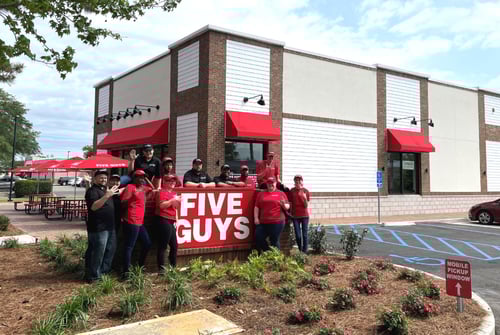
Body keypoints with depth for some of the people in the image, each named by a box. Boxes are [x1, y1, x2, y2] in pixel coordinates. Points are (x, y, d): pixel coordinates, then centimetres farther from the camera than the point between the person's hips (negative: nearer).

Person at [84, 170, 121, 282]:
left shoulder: (106, 189, 16)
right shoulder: (92, 191, -13)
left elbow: (118, 193, 35)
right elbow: (93, 207, -29)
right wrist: (107, 195, -36)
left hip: (109, 226, 10)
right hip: (98, 228, -10)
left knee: (111, 249, 19)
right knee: (98, 252, -7)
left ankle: (104, 270, 33)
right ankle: (94, 277, 1)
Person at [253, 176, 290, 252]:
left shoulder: (281, 194, 7)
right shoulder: (261, 194, 14)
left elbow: (287, 207, 7)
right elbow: (256, 207, 11)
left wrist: (284, 205, -15)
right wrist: (256, 218, 1)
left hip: (277, 222, -3)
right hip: (262, 223, 3)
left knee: (274, 241, 0)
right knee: (258, 238, 1)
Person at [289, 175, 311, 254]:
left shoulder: (305, 191, -4)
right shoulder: (292, 191, 0)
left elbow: (306, 206, -5)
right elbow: (290, 203, 8)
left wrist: (305, 198, -21)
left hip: (304, 215, -1)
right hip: (295, 216, 1)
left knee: (304, 234, 1)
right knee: (297, 235, 4)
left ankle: (304, 251, 9)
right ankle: (300, 251, 22)